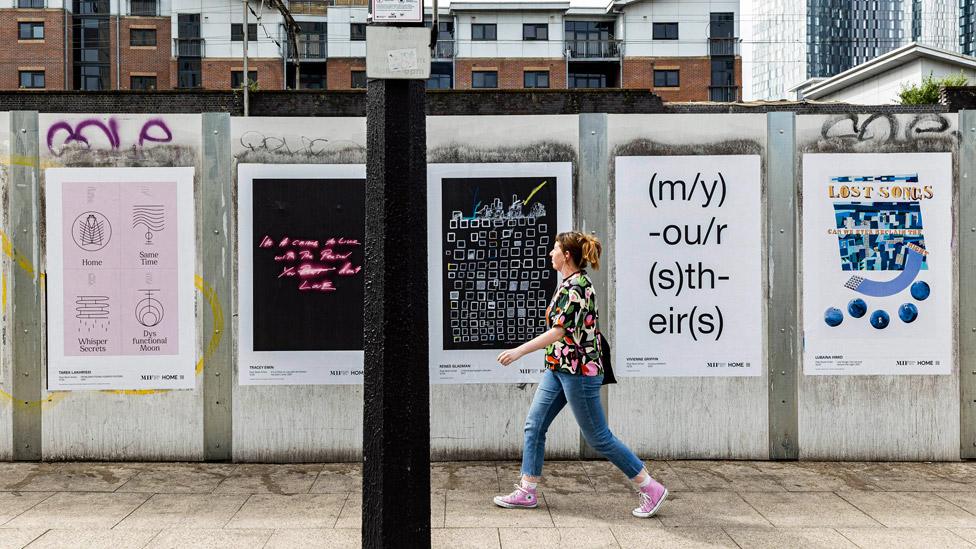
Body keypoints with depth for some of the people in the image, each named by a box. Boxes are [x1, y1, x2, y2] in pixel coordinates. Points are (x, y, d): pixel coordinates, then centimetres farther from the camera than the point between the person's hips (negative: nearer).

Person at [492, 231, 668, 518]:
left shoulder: (576, 287, -19)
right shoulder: (569, 283, 11)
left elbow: (558, 332, -25)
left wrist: (518, 352, -25)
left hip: (578, 371, -10)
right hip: (558, 368, 10)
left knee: (598, 437, -1)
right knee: (534, 425, 9)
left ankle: (651, 489, 11)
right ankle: (526, 491, 17)